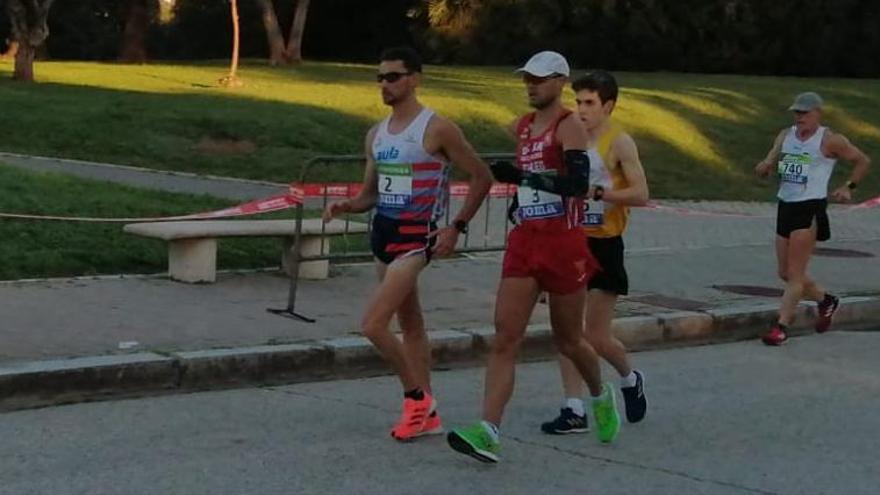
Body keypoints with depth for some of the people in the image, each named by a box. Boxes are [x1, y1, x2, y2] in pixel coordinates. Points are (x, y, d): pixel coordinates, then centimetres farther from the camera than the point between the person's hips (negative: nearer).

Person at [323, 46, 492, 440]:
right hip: (383, 231, 8)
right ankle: (426, 415, 22)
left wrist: (457, 227, -12)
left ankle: (417, 396, 1)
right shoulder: (376, 135, 11)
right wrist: (346, 206, -2)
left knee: (373, 325, -16)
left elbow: (482, 177, -7)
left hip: (416, 237, -8)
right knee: (410, 325, 14)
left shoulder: (437, 129, -11)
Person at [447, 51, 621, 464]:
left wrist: (522, 177, -29)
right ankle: (488, 433, -14)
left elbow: (578, 182, -24)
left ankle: (601, 397, 40)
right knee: (504, 340, -7)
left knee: (568, 340, 10)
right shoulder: (521, 127, 12)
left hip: (563, 245, -6)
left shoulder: (569, 126, -10)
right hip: (524, 242, 6)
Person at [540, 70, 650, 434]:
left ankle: (630, 380, 29)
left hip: (604, 244, -6)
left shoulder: (619, 142, -9)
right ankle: (574, 411, 4)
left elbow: (641, 194, -16)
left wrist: (597, 192, -25)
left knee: (597, 337, -1)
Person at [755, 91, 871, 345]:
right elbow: (770, 160, 8)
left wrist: (849, 187, -4)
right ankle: (825, 300, 35)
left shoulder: (830, 140, -5)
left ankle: (781, 326, -7)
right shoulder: (785, 135, 12)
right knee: (785, 273, 13)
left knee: (795, 273, -9)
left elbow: (863, 161, 6)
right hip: (785, 206, 7)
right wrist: (766, 166, -15)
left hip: (810, 209, -7)